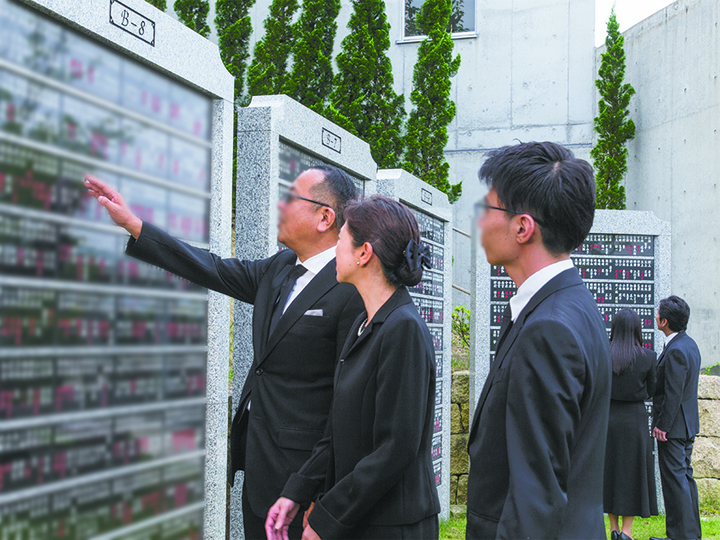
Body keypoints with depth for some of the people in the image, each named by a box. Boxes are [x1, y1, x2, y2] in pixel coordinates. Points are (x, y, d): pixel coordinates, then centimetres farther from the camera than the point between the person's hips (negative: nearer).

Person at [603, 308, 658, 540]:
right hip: (635, 419, -1)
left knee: (609, 471, 13)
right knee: (633, 474, 8)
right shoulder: (649, 357, -9)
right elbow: (650, 391, 1)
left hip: (607, 418, 1)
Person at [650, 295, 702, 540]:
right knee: (685, 475, 16)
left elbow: (673, 394, -23)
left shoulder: (675, 351, -22)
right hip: (688, 423, 10)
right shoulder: (689, 344, 9)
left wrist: (661, 426, -17)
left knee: (674, 479, -4)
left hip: (673, 427, -10)